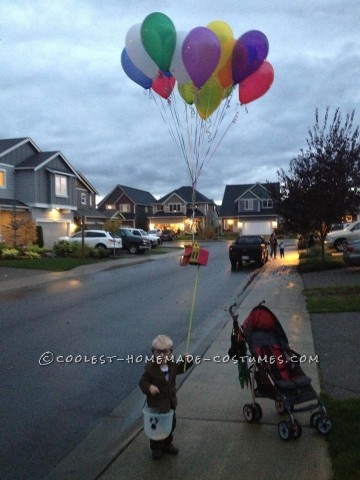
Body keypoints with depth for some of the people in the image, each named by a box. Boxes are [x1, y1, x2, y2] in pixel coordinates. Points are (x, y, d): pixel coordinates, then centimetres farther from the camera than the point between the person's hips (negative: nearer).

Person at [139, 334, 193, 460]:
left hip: (170, 401, 6)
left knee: (171, 424, 21)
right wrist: (149, 387, -36)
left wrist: (186, 360, -9)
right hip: (156, 403, -5)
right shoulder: (150, 368, -23)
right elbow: (142, 382, -16)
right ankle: (156, 448, 32)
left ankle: (167, 444, 44)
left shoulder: (172, 364, -8)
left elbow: (181, 368, 10)